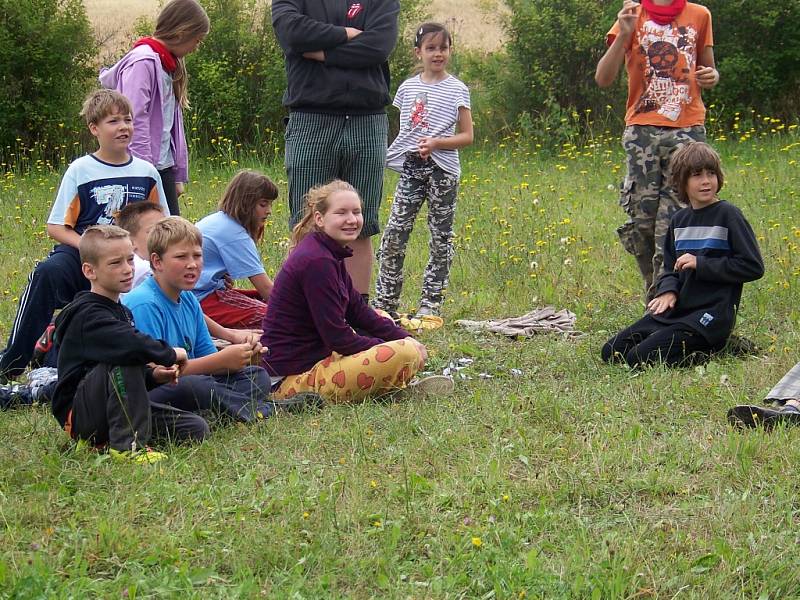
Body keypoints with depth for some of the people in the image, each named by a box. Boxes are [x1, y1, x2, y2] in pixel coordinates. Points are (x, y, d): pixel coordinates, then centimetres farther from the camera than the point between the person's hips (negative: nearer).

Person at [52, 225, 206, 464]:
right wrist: (170, 354, -20)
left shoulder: (121, 311, 14)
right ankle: (127, 444, -27)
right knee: (124, 360, -33)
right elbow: (131, 345, -37)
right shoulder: (87, 314, -17)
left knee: (197, 429, -5)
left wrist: (153, 376, 1)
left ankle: (104, 440, 3)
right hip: (79, 415, -9)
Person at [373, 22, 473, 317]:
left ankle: (430, 302, 9)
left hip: (442, 169, -3)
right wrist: (395, 152, 4)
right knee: (394, 232, -6)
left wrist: (436, 142, -17)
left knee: (441, 236, 2)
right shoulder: (408, 87, 10)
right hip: (411, 167, 3)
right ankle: (384, 301, 0)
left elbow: (467, 136, -3)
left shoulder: (457, 89, -1)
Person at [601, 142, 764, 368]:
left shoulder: (728, 215, -7)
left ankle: (715, 348, -4)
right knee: (612, 352, 0)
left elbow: (753, 267, -12)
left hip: (712, 313, -8)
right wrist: (668, 290, -3)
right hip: (676, 309, 8)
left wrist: (700, 264, -14)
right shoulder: (679, 220, 14)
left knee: (641, 359, -21)